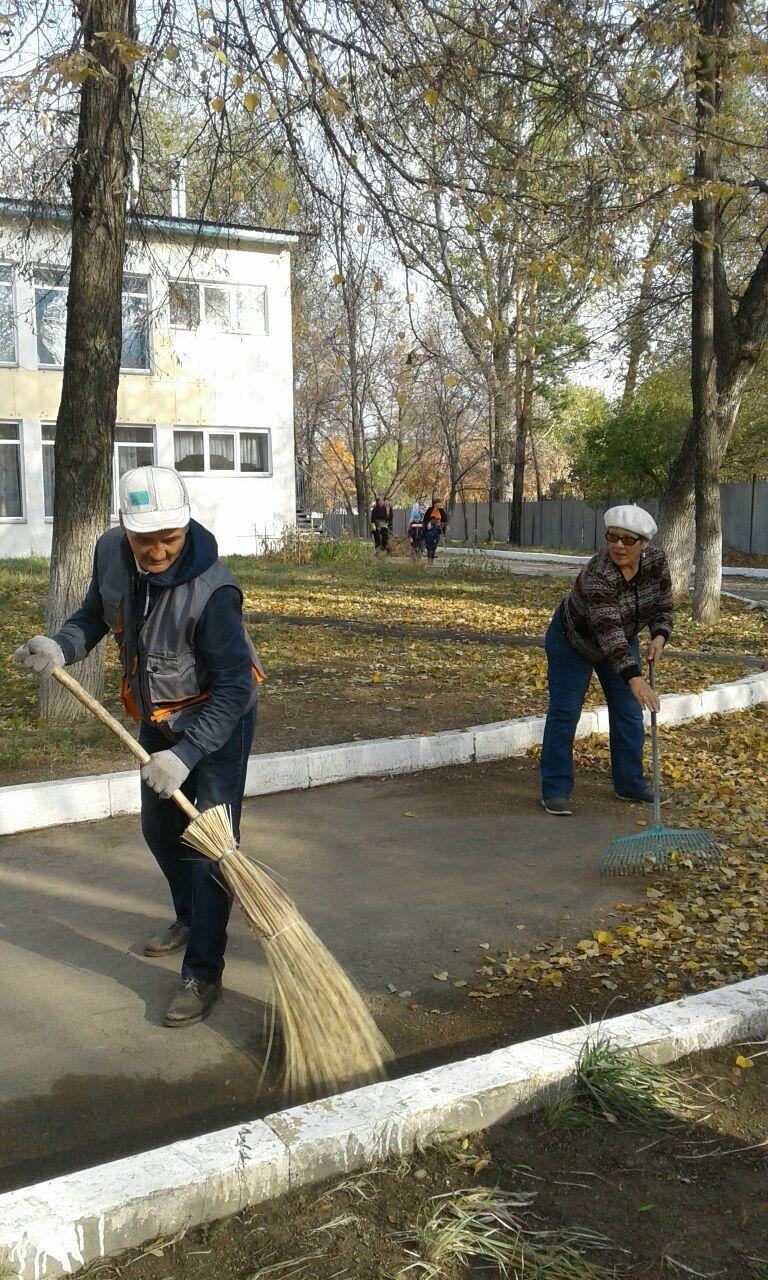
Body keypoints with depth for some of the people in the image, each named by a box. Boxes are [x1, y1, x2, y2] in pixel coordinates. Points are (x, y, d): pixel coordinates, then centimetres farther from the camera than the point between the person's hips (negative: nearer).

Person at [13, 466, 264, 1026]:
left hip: (220, 721, -7)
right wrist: (62, 647, -15)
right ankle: (191, 918, 46)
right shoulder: (111, 552, -14)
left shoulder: (212, 591, -34)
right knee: (159, 828, 21)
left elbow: (234, 687, -32)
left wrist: (186, 754, -39)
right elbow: (95, 613, 5)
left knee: (210, 842, -10)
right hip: (158, 717, 8)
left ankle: (203, 974, 0)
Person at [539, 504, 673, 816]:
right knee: (564, 713, -5)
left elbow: (662, 606, -5)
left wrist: (659, 637, -25)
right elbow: (608, 630, -44)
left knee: (629, 714, 6)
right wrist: (634, 678, -53)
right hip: (573, 641, -6)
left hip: (622, 641, 6)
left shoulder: (657, 561, -18)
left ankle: (629, 784, 19)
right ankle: (555, 791, 1)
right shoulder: (597, 576, -37)